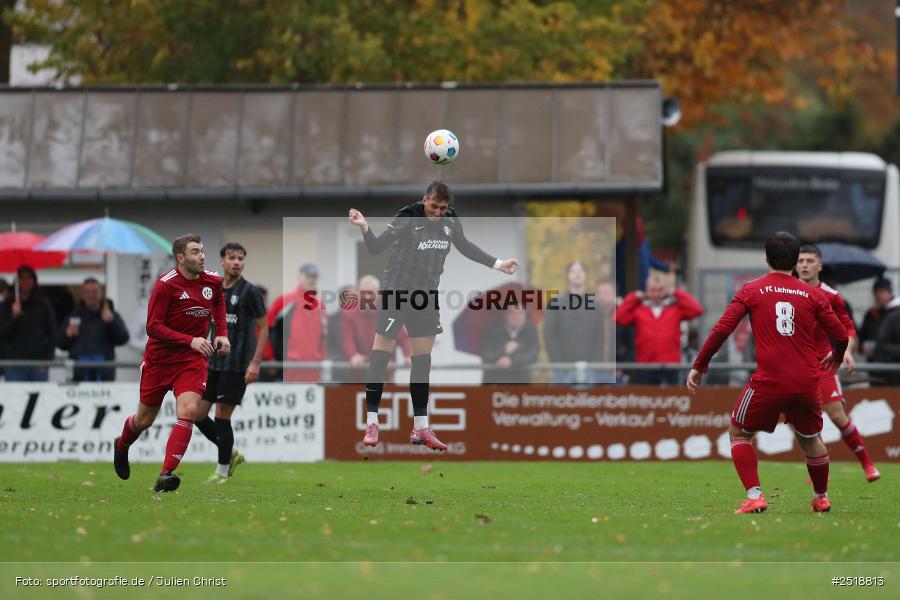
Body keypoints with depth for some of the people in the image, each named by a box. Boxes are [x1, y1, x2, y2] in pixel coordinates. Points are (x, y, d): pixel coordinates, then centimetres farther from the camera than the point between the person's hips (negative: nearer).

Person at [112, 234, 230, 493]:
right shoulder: (166, 284, -16)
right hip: (160, 358, -2)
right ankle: (121, 446, 47)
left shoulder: (213, 281, -1)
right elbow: (153, 327, -19)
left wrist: (222, 333, 7)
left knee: (188, 411, -21)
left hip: (193, 360, 2)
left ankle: (165, 476, -22)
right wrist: (190, 340, -27)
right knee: (144, 420, 12)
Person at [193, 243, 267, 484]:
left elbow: (263, 328, -6)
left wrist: (255, 363, -13)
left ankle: (223, 472, 9)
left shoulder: (250, 291, -8)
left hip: (236, 366, -7)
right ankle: (231, 454, 23)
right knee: (198, 414, 5)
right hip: (214, 363, 7)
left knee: (222, 417, -5)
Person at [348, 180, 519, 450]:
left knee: (422, 361, 8)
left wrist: (498, 264, 19)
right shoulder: (407, 218, -17)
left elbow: (465, 247, 15)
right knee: (380, 357, -5)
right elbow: (377, 246, -19)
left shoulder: (450, 220, -2)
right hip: (396, 294, -5)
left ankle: (420, 428, 13)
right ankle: (371, 424, -1)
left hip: (426, 297, 5)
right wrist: (364, 227, -38)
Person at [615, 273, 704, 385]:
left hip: (670, 367, 0)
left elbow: (697, 310, -5)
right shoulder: (638, 309, 7)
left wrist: (676, 293, 1)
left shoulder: (676, 308, 7)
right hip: (645, 368, 0)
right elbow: (618, 318, -3)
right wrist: (634, 298, 0)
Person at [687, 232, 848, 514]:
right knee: (811, 439, 26)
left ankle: (754, 496, 0)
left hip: (769, 383, -3)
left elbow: (721, 330, -4)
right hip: (808, 383, 3)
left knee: (738, 432, 15)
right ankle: (821, 498, 38)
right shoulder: (812, 294, 7)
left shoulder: (751, 290, 3)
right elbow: (840, 335, 7)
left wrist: (698, 366, 5)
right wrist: (835, 358, 30)